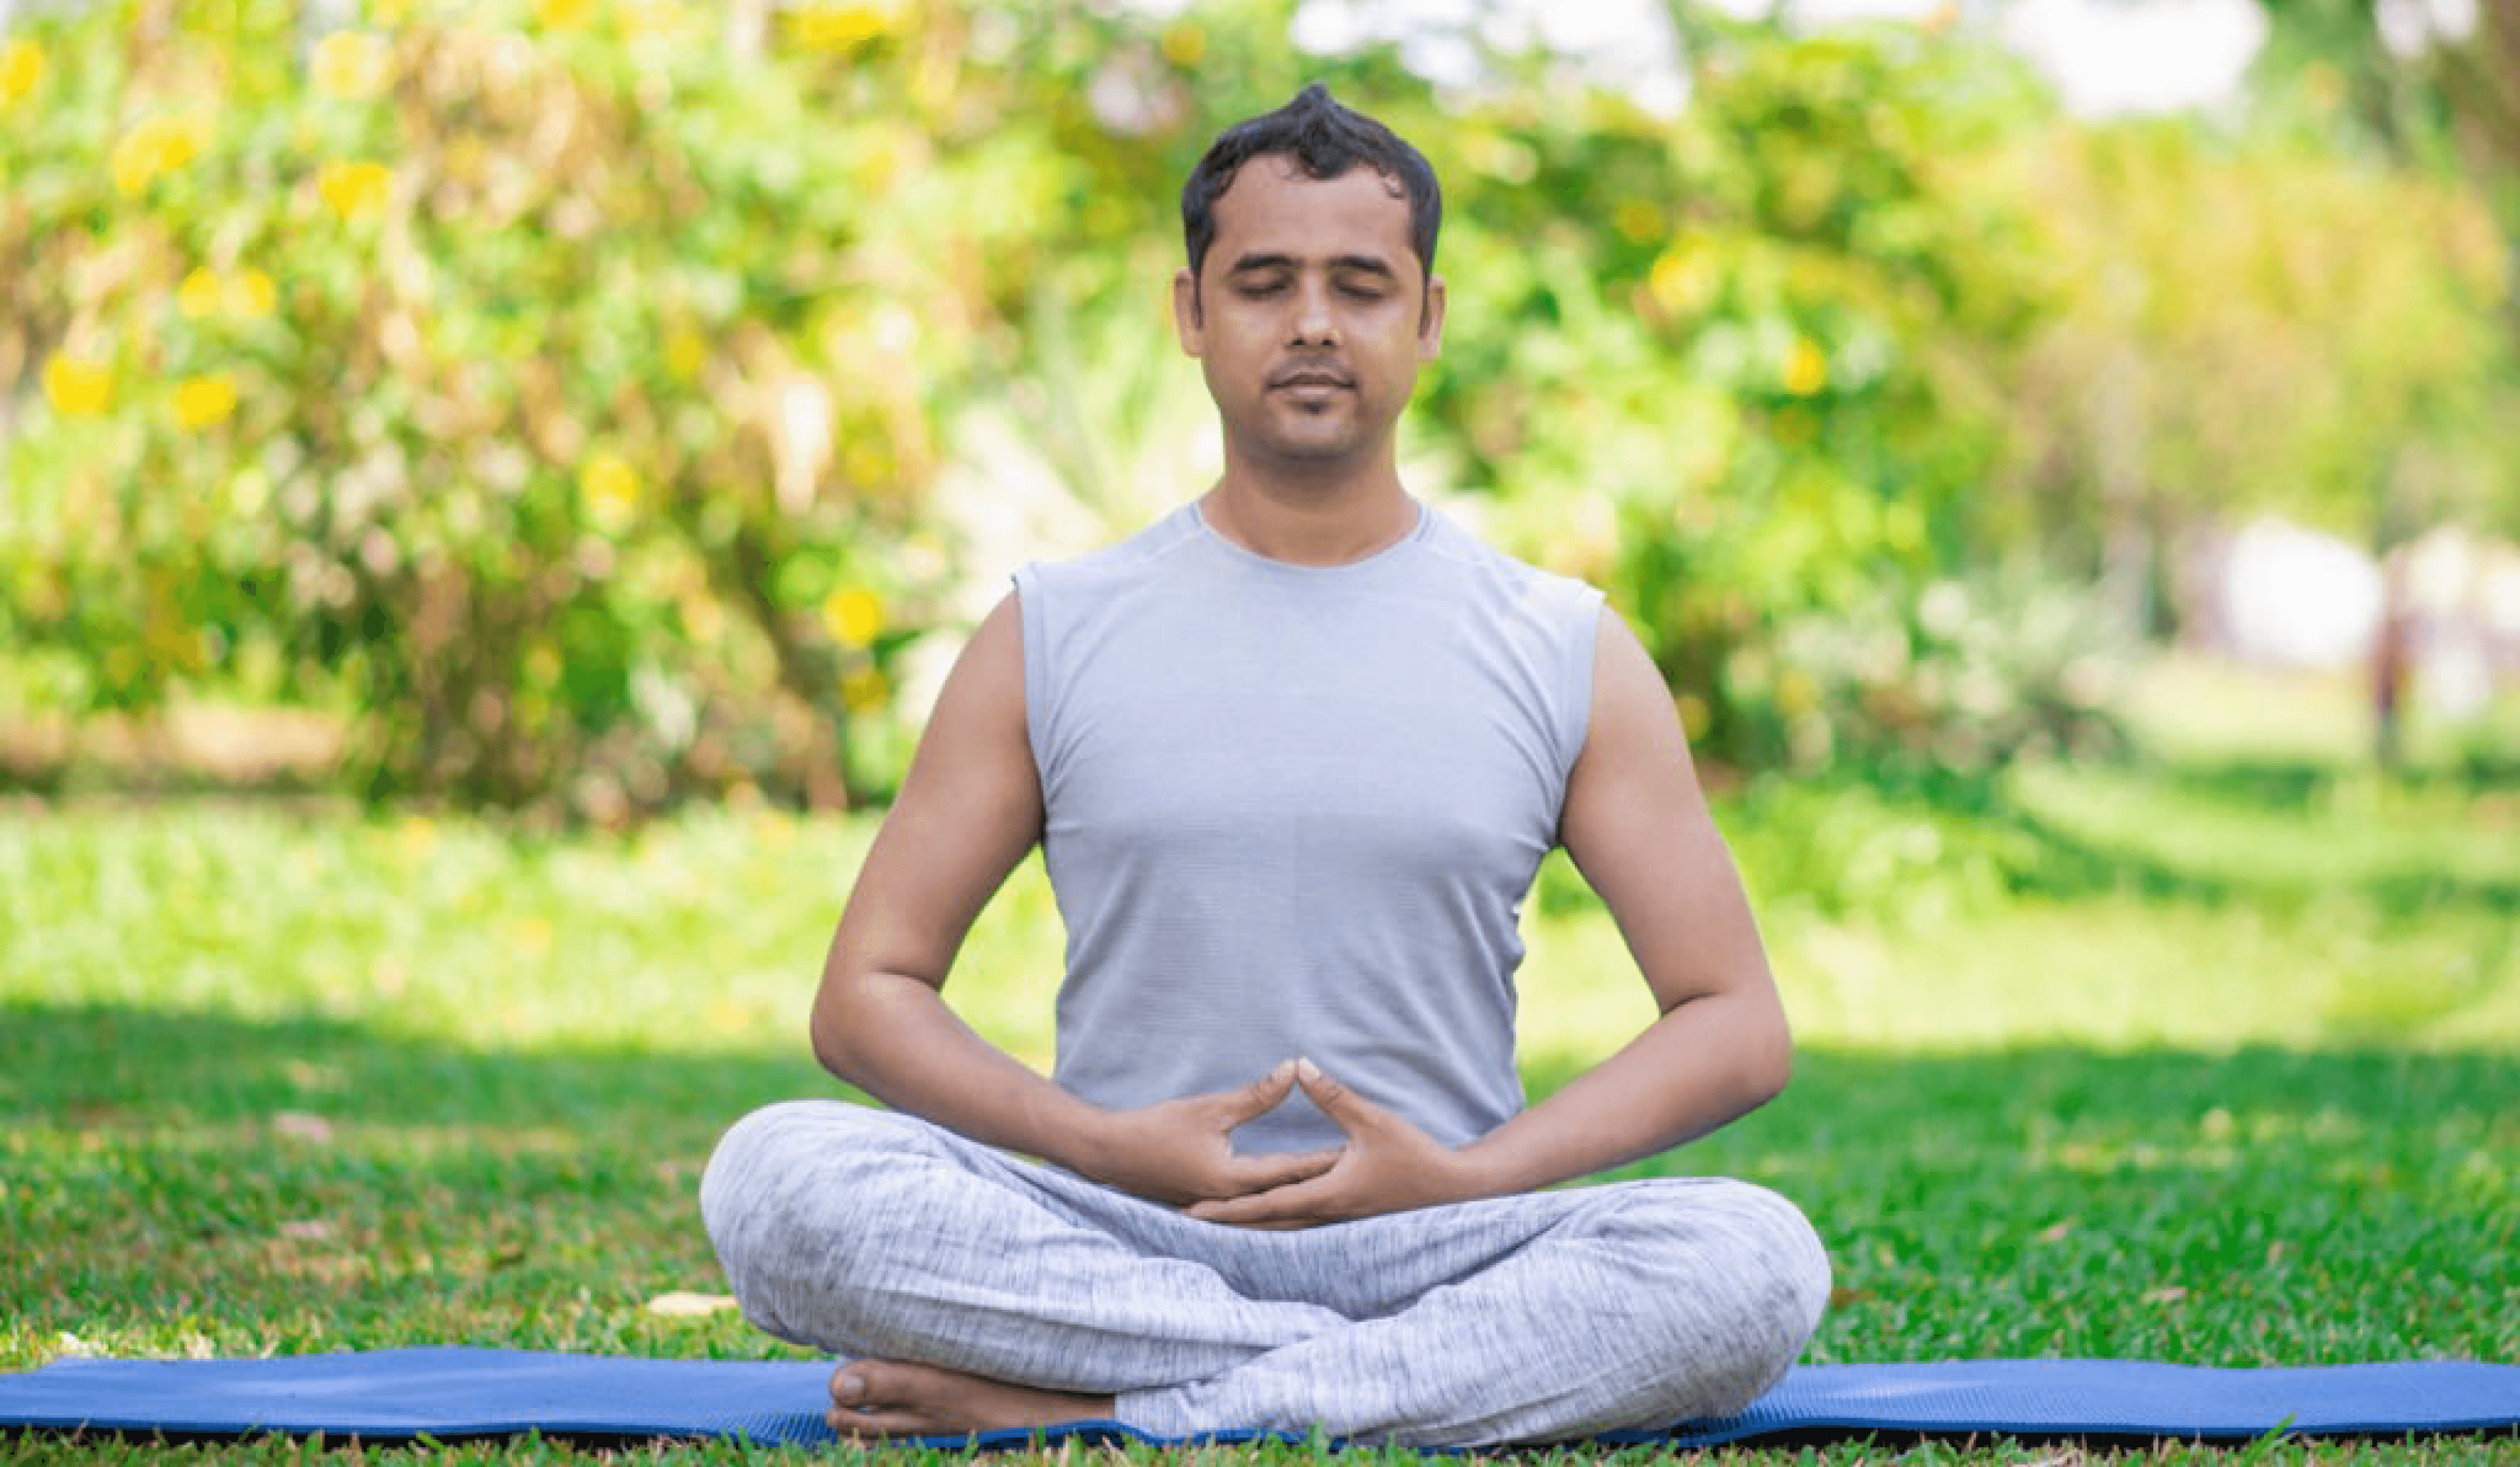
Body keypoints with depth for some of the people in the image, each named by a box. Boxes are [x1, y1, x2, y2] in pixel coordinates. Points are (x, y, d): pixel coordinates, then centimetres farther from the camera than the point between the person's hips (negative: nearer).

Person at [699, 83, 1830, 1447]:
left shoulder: (1565, 655, 8)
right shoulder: (1051, 640, 9)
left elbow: (1735, 1026, 6)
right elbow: (866, 995, 7)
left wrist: (1470, 1177, -10)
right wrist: (1104, 1147, -10)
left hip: (1433, 1254, 1)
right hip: (1117, 1241, 0)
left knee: (1754, 1259, -32)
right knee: (777, 1173, -29)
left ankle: (1072, 1403, -28)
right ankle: (1422, 1365, -25)